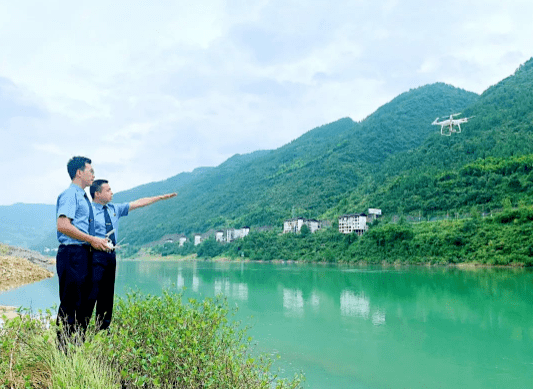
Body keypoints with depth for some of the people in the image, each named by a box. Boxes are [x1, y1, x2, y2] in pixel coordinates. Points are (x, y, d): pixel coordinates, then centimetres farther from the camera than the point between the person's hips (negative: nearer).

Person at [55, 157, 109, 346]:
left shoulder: (83, 197, 19)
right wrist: (92, 239, -19)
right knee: (70, 303, -6)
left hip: (84, 254, 10)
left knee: (84, 303, 14)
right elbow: (63, 225, -22)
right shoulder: (70, 195, -10)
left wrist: (98, 241, 13)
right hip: (72, 254, -10)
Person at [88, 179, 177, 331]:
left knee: (107, 295, 10)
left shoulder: (115, 209, 14)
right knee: (91, 294, -11)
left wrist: (161, 197, 15)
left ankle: (103, 329, 18)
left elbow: (138, 203, 16)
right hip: (96, 255, -7)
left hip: (111, 255, 7)